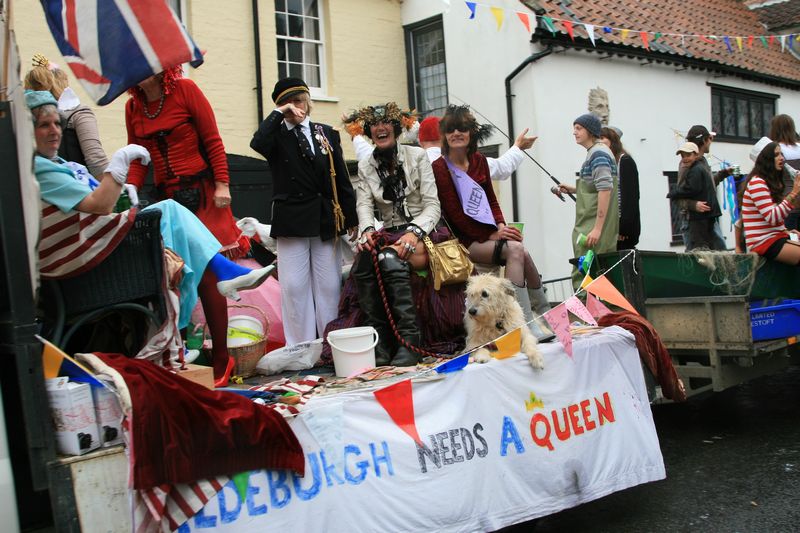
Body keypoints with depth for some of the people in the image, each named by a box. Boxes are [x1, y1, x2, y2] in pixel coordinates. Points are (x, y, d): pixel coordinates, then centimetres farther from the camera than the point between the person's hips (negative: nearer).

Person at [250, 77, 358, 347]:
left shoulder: (327, 133, 11)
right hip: (292, 220, -2)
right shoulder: (277, 135, 4)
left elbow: (342, 179, 9)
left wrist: (351, 218, 6)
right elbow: (257, 144, -22)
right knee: (294, 286, 0)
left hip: (326, 220, 2)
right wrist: (279, 114, -12)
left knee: (329, 286, 5)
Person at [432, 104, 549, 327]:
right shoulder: (439, 168, -7)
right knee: (516, 250, -26)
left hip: (488, 234, 6)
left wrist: (501, 226, -3)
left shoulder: (479, 160, 12)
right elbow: (454, 214, -10)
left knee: (522, 254, -20)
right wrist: (491, 235, -13)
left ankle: (545, 315, -3)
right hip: (465, 240, -6)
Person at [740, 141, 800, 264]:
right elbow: (772, 218, -21)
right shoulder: (757, 182, -13)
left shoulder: (772, 182, 19)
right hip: (764, 242, -10)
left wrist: (786, 231, 2)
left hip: (776, 237, 10)